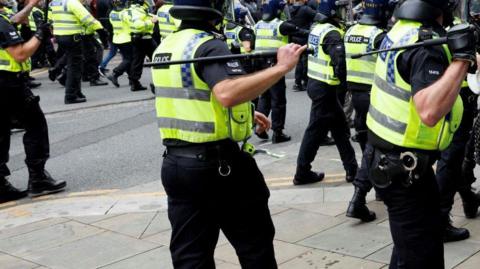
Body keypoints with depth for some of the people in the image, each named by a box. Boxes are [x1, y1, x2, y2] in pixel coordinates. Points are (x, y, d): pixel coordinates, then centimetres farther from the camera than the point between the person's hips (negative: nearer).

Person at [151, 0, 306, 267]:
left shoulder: (165, 46, 11)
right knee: (255, 245, 12)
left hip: (175, 162, 8)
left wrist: (243, 114, 24)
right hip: (218, 163, -7)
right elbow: (227, 94, -36)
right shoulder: (209, 45, -17)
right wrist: (281, 67, -32)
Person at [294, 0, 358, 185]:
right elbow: (340, 60, -29)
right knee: (316, 129, 0)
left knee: (339, 124, 15)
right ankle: (302, 173, 9)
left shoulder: (317, 28, 10)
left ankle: (352, 168, 21)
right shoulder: (332, 33, -18)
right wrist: (343, 80, -12)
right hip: (324, 87, -9)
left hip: (314, 82, 9)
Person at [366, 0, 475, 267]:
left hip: (387, 155, 10)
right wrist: (461, 58, -34)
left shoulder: (400, 29, 4)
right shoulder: (427, 46, -24)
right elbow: (429, 112, -38)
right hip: (404, 167, -10)